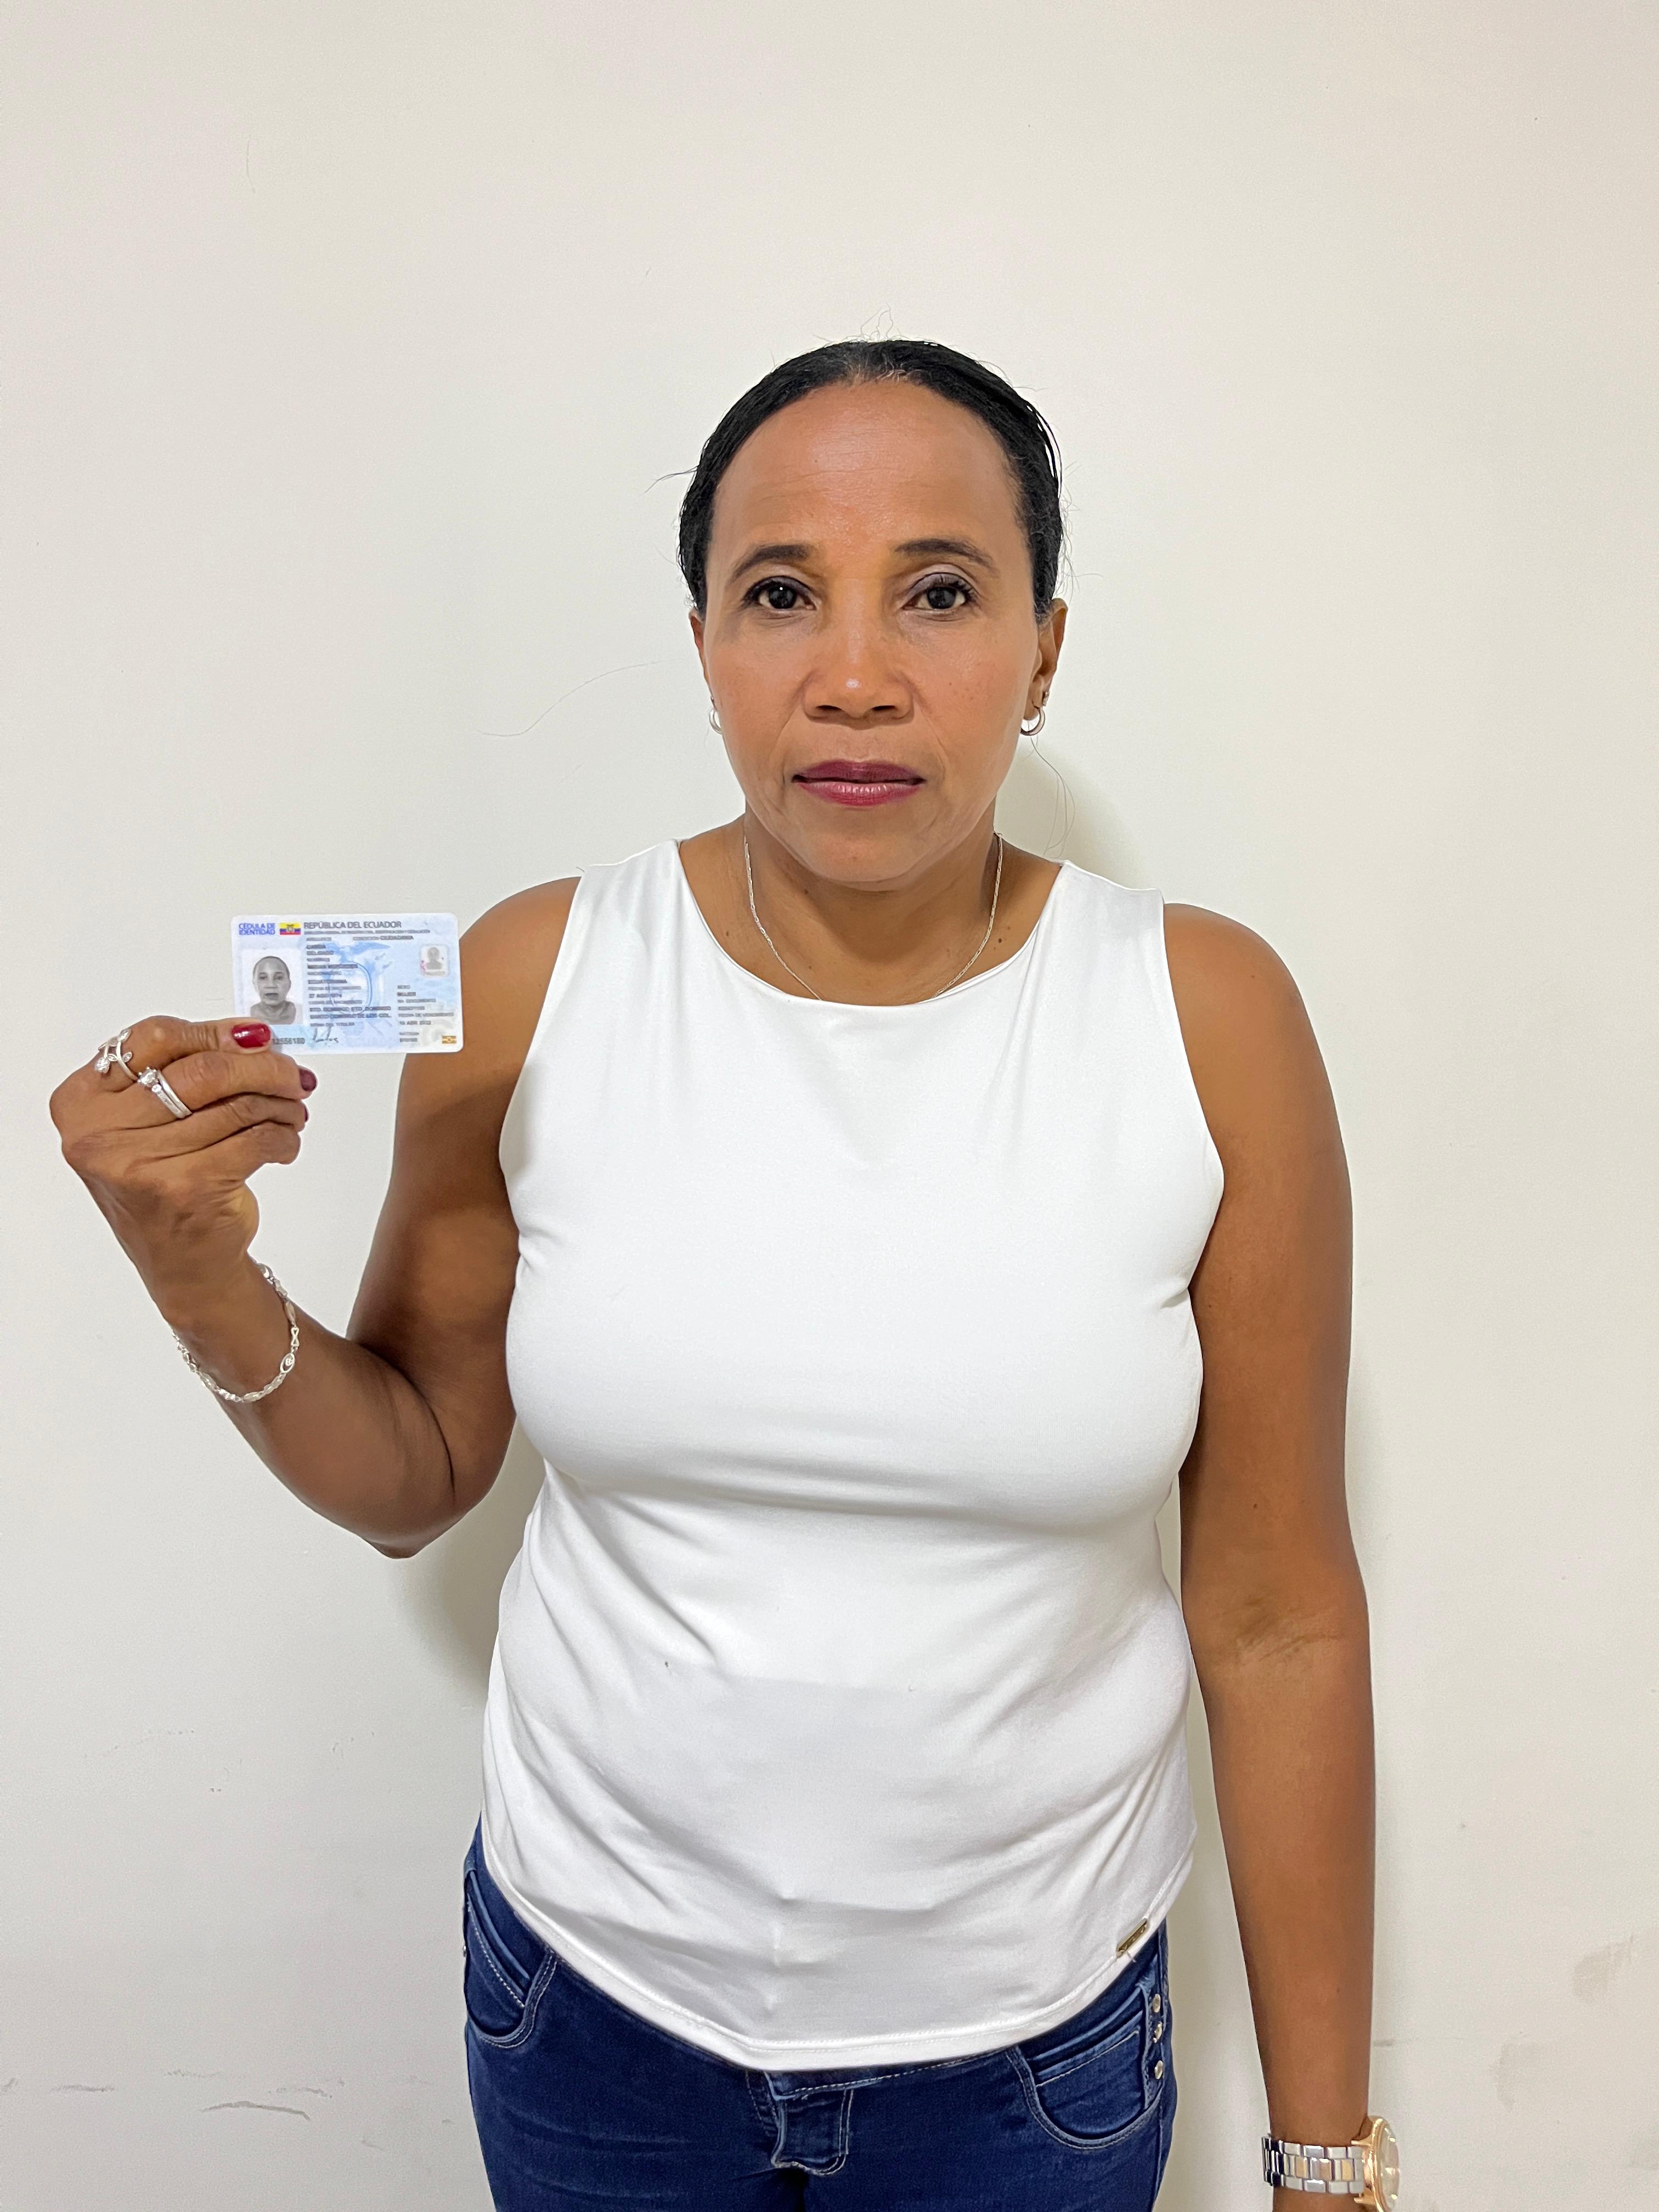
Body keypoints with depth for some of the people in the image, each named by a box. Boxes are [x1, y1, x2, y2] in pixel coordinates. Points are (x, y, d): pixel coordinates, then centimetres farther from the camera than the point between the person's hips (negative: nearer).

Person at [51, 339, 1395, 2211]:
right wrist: (211, 1292, -21)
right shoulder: (530, 984, -12)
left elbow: (1279, 1617, -9)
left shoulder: (1207, 1017, -15)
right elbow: (414, 1480, -1)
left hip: (1033, 2035, 0)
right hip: (589, 1982, 1)